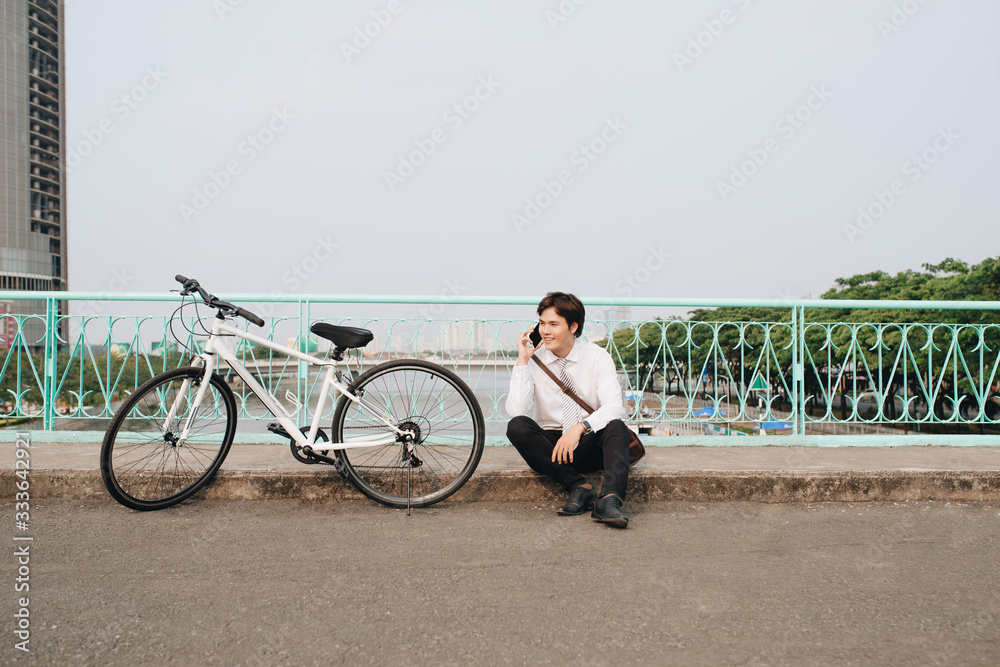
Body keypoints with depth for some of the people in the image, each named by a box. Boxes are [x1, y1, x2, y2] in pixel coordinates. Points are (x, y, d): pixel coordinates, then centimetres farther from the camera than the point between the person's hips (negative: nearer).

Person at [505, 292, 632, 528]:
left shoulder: (597, 357, -4)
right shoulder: (534, 361, -3)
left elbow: (613, 407, -16)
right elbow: (516, 410, -16)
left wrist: (580, 427, -32)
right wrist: (522, 361, -17)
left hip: (589, 443, -1)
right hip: (550, 445, 1)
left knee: (616, 427, -31)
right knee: (517, 426, -28)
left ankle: (609, 500, -45)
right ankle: (579, 486, -27)